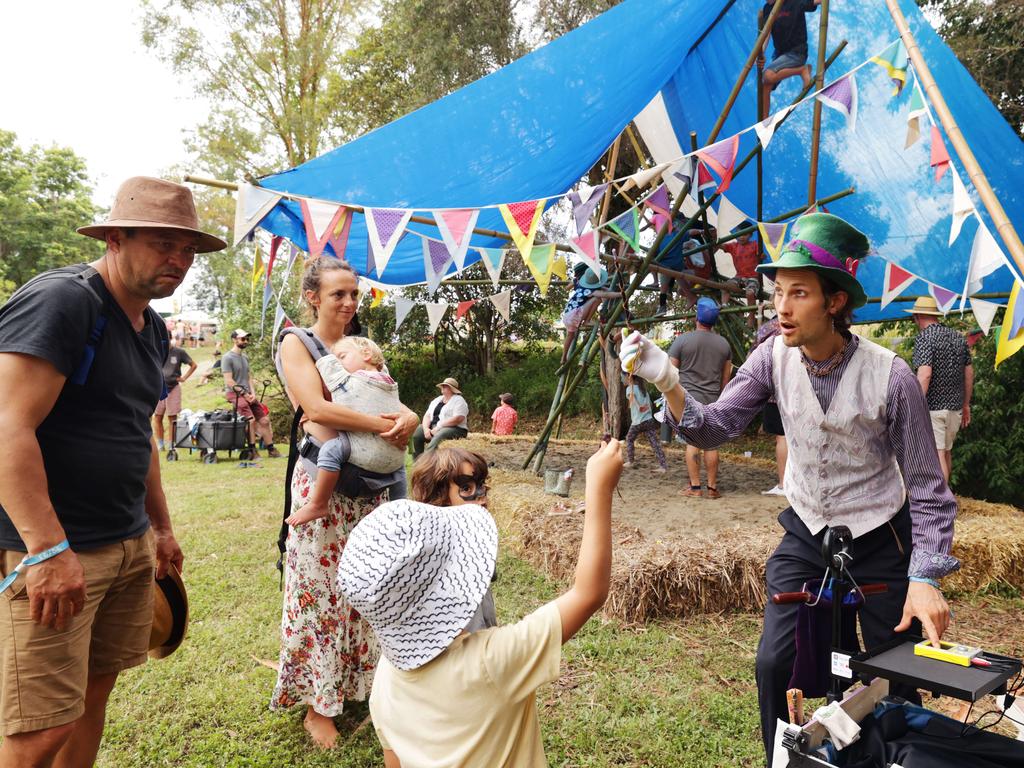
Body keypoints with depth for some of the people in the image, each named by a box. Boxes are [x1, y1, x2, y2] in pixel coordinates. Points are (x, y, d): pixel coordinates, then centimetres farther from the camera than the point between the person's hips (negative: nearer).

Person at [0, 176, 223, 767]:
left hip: (130, 544, 8)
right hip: (53, 552, -8)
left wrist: (161, 528, 22)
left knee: (96, 690, 16)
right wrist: (49, 549, -27)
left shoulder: (153, 328, 12)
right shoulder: (60, 300, -14)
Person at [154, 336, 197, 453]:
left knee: (172, 417, 2)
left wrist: (184, 378, 0)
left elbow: (193, 365, 8)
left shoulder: (179, 352, -1)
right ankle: (160, 444, 11)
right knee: (157, 416, 1)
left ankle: (171, 445, 9)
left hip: (173, 388, -1)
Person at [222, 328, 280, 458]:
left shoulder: (245, 357, 16)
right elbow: (229, 381, -13)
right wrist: (245, 394, -13)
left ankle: (271, 450, 10)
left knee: (264, 420, 2)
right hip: (234, 394, -7)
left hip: (247, 394, 8)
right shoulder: (227, 358, -8)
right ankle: (252, 451, -10)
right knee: (250, 420, -22)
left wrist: (252, 393, 3)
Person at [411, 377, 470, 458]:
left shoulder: (459, 400, -2)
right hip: (433, 427, 7)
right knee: (415, 433, -15)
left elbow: (458, 419, -17)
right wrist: (426, 428, -9)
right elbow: (427, 415, 13)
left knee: (439, 435, -38)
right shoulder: (437, 400, 20)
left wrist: (438, 427, -19)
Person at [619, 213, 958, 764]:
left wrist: (924, 578, -19)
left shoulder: (889, 377, -22)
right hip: (805, 535, 3)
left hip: (878, 542, -2)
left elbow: (928, 490, -14)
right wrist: (668, 383, -30)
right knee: (774, 665, 2)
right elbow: (716, 428, -13)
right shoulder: (775, 358, -11)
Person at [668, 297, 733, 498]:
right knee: (711, 444, 6)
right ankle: (712, 487, 11)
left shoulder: (682, 340, -5)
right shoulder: (724, 344, 7)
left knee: (692, 442, 1)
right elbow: (726, 378, 13)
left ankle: (695, 487, 3)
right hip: (713, 401, 3)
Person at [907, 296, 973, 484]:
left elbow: (924, 375, -23)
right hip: (955, 406, 8)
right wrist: (966, 404, 22)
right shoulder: (959, 337, 10)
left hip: (932, 407, -8)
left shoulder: (924, 338, -13)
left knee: (936, 455, -6)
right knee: (947, 452, 21)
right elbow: (969, 373, 14)